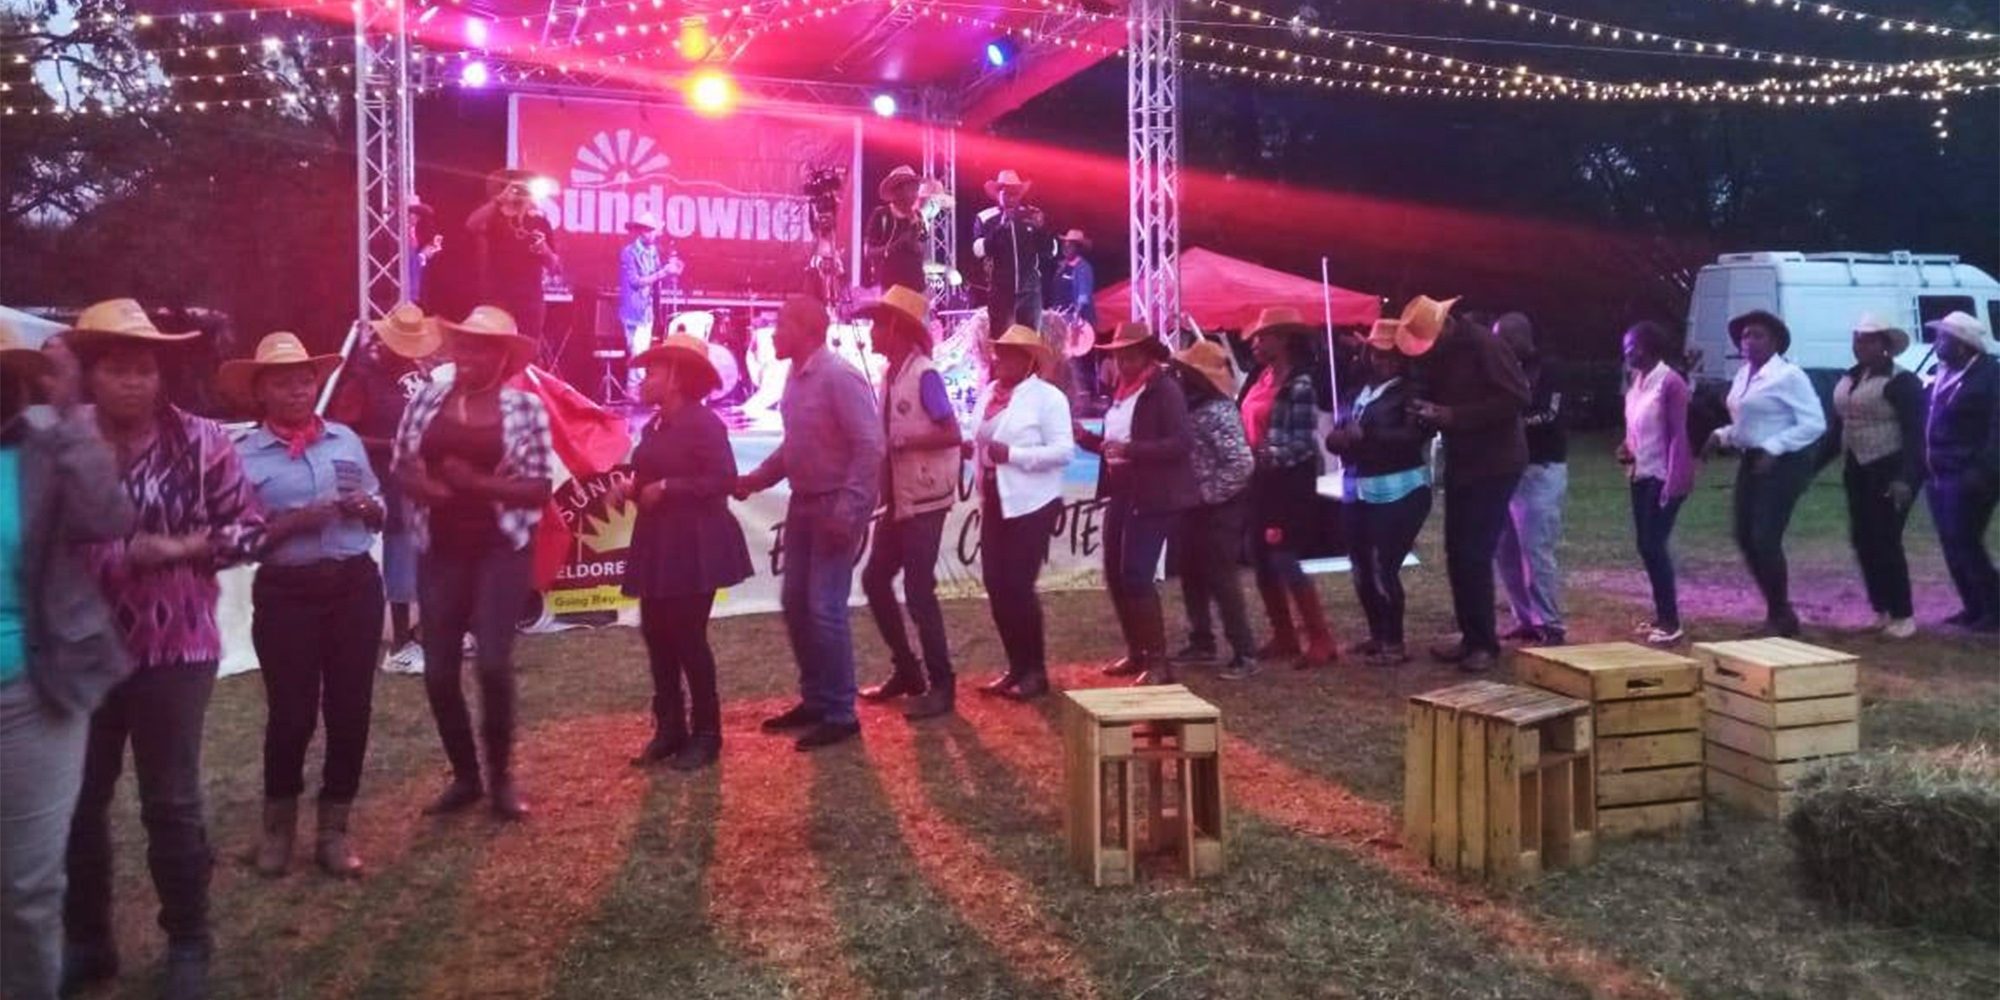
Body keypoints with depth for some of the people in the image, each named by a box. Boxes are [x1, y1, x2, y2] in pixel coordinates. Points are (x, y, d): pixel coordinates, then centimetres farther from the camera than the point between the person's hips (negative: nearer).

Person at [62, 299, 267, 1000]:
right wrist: (122, 555, -21)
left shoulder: (201, 441, -4)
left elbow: (250, 528, -1)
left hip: (173, 649, -1)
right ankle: (86, 941, 30)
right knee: (77, 799, 11)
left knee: (172, 802, 8)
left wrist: (187, 548, -16)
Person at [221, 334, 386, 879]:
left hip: (356, 585, 3)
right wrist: (293, 523, -19)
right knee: (291, 712, 2)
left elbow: (379, 513, 15)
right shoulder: (244, 454, -2)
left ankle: (333, 829, 21)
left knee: (351, 707, 6)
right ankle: (279, 824, 26)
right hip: (286, 594, -3)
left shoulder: (347, 439, 8)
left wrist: (366, 506, -6)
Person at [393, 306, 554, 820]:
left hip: (501, 550, -3)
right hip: (441, 550, 4)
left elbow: (539, 488, -7)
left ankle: (500, 776, 9)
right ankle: (465, 776, 24)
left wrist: (479, 483, -20)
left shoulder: (526, 406, -5)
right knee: (438, 670, 5)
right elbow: (401, 468, 9)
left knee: (493, 662, -13)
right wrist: (421, 486, -13)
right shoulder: (427, 400, 5)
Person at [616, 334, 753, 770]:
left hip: (694, 546, -8)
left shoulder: (703, 421, -13)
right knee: (657, 635, 8)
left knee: (689, 637, -4)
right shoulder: (655, 427, 13)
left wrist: (666, 489, -20)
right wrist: (630, 488, 1)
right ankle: (669, 728, 18)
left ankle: (706, 734, 8)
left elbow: (723, 480, -21)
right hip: (657, 545, 8)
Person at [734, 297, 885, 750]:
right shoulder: (796, 378, 8)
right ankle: (815, 700, 26)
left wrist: (847, 509, -24)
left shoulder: (840, 377, -17)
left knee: (825, 609, -6)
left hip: (835, 507, -9)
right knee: (795, 604, 13)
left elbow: (870, 448, -20)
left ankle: (840, 714, 6)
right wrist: (752, 481, 9)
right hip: (803, 503, 9)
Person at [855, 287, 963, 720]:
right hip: (897, 500, 9)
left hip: (924, 500, -9)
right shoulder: (891, 375, 9)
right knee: (874, 579, 11)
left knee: (918, 590, -5)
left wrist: (899, 443, -21)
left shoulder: (924, 374, -15)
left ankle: (941, 685, 8)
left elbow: (951, 434, -21)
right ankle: (906, 670, 25)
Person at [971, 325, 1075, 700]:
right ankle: (1017, 667, 20)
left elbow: (1063, 451, -17)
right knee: (996, 587, 7)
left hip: (1031, 504, -7)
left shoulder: (1048, 397, -10)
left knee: (1018, 587, -6)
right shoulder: (989, 393, 12)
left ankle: (1036, 672, 9)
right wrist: (971, 447, -2)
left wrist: (1011, 454, -22)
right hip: (994, 503, 7)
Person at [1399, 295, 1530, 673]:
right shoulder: (1432, 355, 5)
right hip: (1460, 464, 8)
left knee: (1475, 555, -9)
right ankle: (1470, 637, 19)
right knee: (1457, 554, 8)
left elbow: (1517, 398, -23)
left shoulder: (1484, 346, -17)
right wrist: (1424, 411, -9)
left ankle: (1485, 643, 3)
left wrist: (1451, 416, -25)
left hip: (1495, 463, -8)